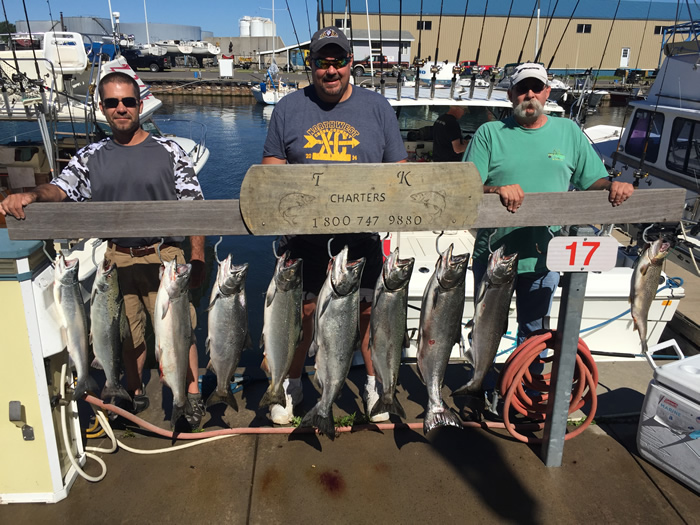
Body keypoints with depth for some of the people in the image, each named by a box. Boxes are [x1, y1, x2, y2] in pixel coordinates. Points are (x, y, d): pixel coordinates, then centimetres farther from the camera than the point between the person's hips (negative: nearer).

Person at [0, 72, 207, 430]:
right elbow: (61, 188, -5)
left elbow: (193, 208, -2)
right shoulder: (90, 158, 7)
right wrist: (30, 195, -29)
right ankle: (134, 394, 34)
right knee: (127, 334, 15)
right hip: (115, 260, 3)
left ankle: (191, 395, 18)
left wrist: (197, 258, -7)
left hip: (163, 257, -3)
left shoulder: (168, 151, -1)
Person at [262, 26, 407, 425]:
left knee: (368, 308, 8)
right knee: (302, 309, 9)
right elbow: (271, 168, 8)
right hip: (304, 233, 0)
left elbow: (398, 168, 7)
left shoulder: (377, 107, 6)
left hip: (362, 233, 0)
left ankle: (375, 381, 29)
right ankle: (292, 384, 29)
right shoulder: (289, 108, 6)